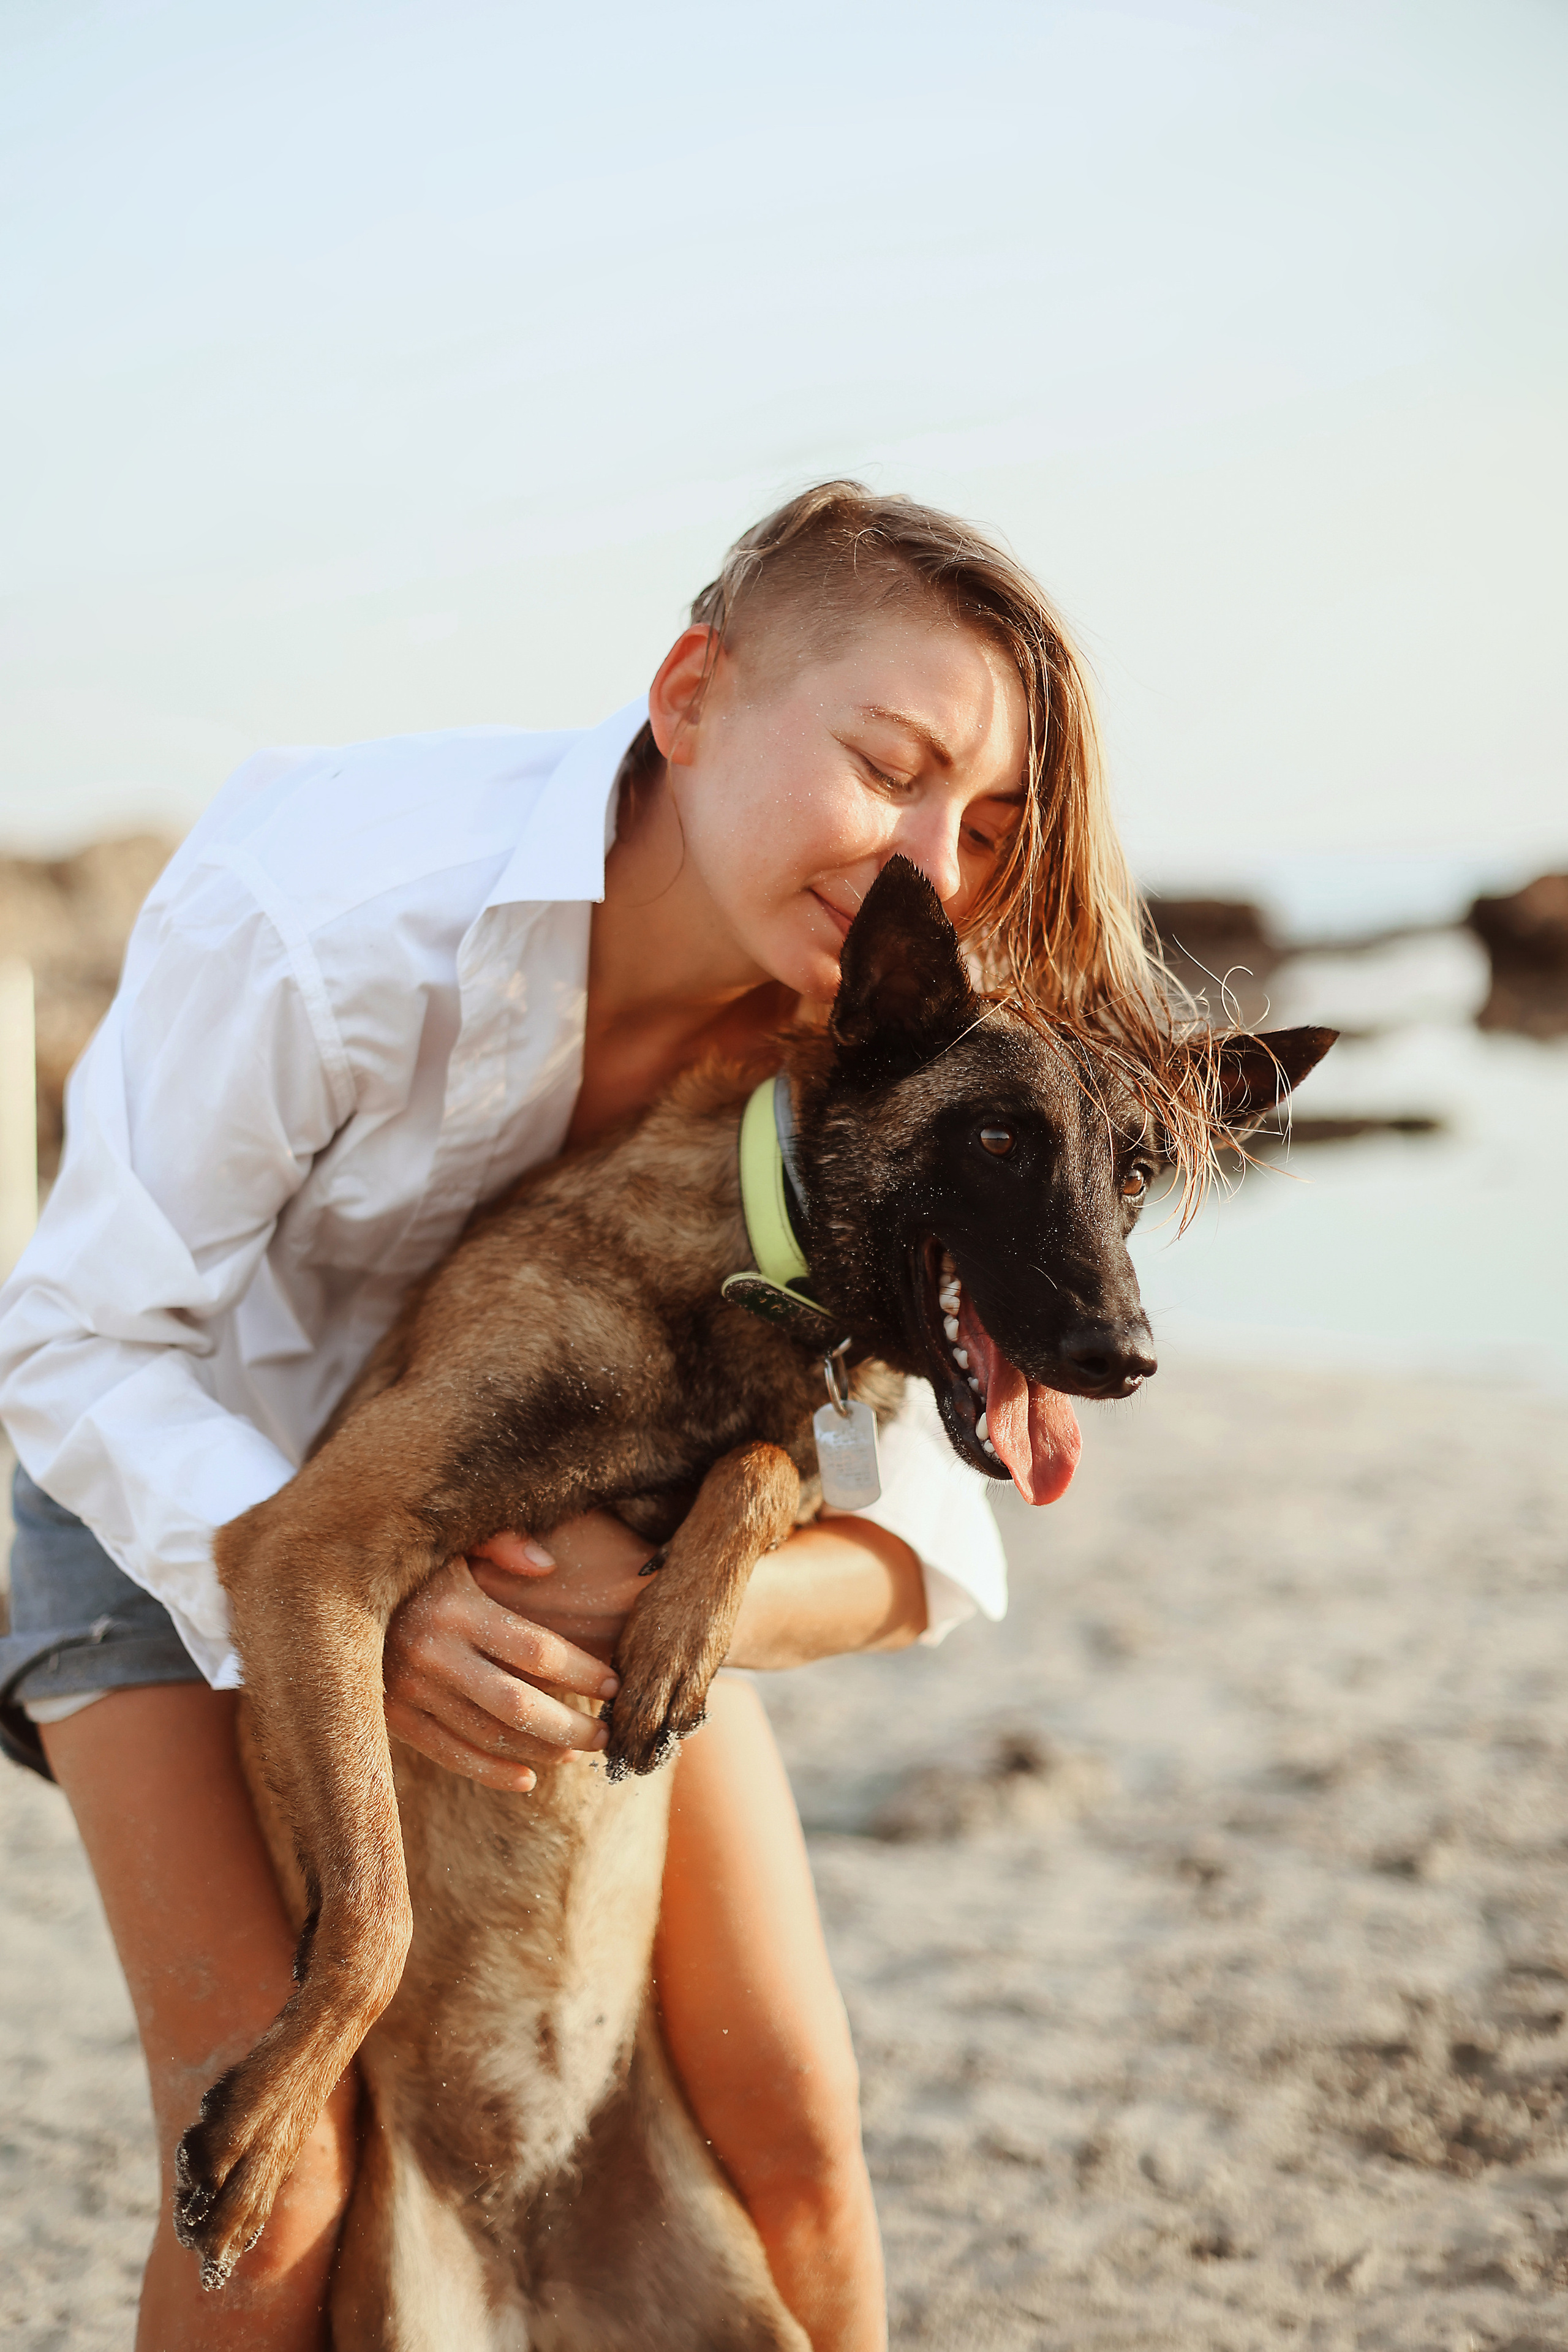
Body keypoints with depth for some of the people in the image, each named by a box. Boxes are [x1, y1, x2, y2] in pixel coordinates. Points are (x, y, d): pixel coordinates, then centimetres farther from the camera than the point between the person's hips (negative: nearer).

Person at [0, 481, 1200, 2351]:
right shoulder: (337, 915, -36)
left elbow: (930, 1548, -17)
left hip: (573, 1501, 3)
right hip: (197, 1480, -3)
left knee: (792, 2123, -3)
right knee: (268, 2174, -15)